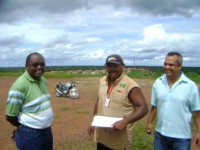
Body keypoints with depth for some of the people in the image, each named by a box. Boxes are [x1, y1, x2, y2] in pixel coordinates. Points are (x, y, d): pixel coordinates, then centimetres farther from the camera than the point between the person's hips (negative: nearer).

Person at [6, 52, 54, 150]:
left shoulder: (43, 80, 2)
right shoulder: (20, 85, -21)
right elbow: (10, 117, -17)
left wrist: (44, 126, 8)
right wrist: (25, 126, -1)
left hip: (47, 130, 7)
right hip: (30, 135, -7)